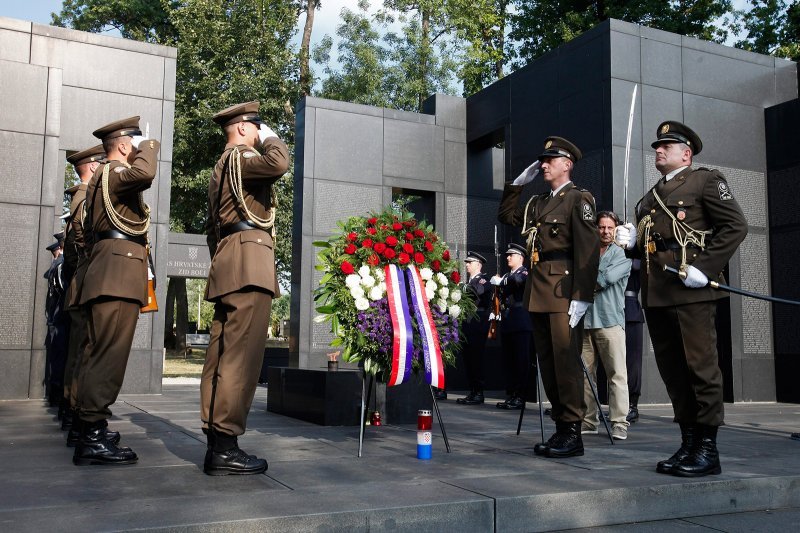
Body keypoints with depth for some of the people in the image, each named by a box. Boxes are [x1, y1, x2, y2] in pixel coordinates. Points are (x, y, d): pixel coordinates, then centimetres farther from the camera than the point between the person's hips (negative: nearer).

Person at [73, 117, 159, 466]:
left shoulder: (102, 177, 28)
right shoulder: (113, 171, -3)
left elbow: (89, 232, 31)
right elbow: (144, 174, -27)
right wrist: (148, 147, -8)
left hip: (105, 276, 11)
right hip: (119, 273, -11)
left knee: (99, 354, 10)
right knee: (109, 355, -14)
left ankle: (89, 430, 15)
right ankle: (93, 436, -15)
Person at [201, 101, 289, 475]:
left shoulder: (222, 166, 29)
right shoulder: (239, 156, -1)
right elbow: (278, 164, -23)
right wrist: (269, 138, -2)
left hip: (227, 263, 10)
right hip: (248, 262, -10)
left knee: (223, 354, 6)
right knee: (241, 355, -13)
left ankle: (216, 443, 8)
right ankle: (225, 446, -15)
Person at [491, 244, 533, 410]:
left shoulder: (525, 273, 0)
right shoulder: (506, 276, 22)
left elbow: (518, 280, -22)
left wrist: (500, 281, -11)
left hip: (521, 323, -7)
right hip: (507, 323, 7)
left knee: (521, 360, -5)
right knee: (508, 361, 6)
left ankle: (520, 397, -2)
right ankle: (510, 396, 10)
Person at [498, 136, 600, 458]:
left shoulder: (579, 199, -3)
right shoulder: (537, 204, 19)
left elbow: (588, 250, -11)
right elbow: (506, 214, 34)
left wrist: (582, 297, -18)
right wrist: (518, 183, 21)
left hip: (564, 291, -8)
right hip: (538, 292, 8)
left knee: (566, 361, -7)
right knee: (547, 362, 10)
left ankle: (573, 432, 0)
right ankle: (560, 427, 18)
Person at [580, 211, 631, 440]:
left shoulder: (622, 254, 6)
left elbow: (609, 277, -10)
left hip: (610, 320, -4)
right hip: (584, 319, 4)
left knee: (617, 374, -5)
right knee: (585, 373, 5)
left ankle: (619, 423, -2)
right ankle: (588, 421, 12)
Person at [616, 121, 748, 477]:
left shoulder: (705, 181, 4)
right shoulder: (650, 197, 25)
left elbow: (735, 226, -7)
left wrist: (704, 267, -15)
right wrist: (631, 242, 6)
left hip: (691, 291, -7)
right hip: (656, 294, 7)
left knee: (700, 367, -5)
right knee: (672, 370, 9)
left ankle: (708, 450, 3)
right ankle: (688, 444, 18)